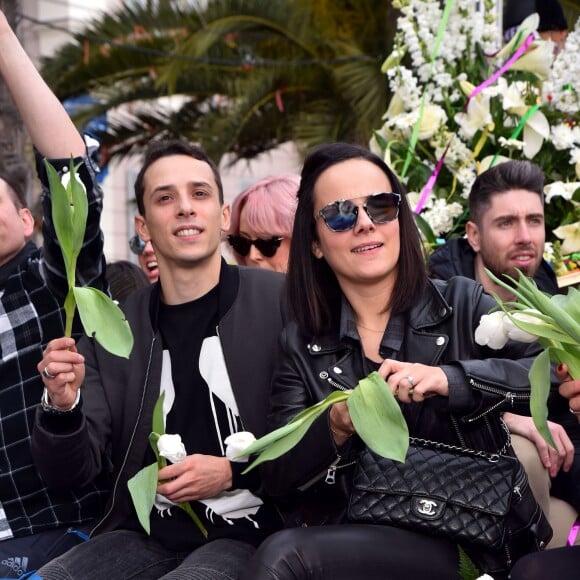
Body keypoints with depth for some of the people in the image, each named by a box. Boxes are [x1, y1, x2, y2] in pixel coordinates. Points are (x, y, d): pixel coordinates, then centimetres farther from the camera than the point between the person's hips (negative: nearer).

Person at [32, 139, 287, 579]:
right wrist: (63, 409, -16)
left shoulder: (281, 301, -7)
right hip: (144, 534, 4)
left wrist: (236, 472, -14)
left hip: (244, 532, -4)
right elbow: (70, 473, 4)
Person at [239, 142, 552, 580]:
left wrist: (451, 379, -21)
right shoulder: (301, 344, 7)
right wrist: (335, 430, -18)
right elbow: (277, 479, 2)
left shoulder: (463, 304, 3)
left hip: (467, 539, -3)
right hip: (349, 539, 3)